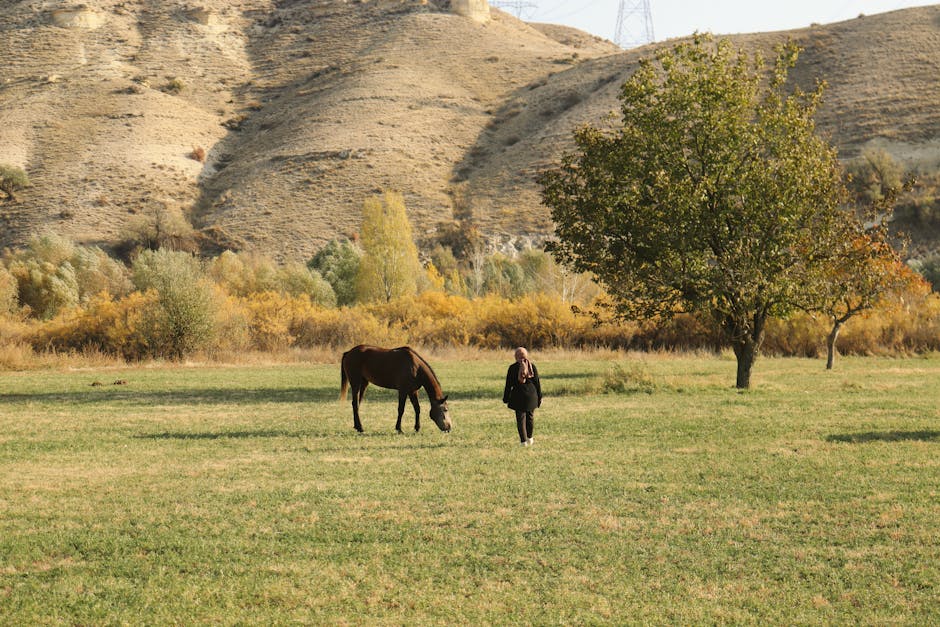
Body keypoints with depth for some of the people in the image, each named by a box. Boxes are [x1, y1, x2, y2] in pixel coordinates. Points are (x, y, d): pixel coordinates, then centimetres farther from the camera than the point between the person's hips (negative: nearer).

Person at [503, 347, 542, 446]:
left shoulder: (513, 368, -6)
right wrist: (539, 397, 11)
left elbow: (509, 384, -3)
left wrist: (506, 398, 6)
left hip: (518, 396, -3)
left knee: (521, 418, 2)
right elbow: (537, 383, 4)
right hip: (531, 395, 3)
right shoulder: (532, 366, 1)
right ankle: (529, 438, 31)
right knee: (530, 416, 18)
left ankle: (523, 441, -1)